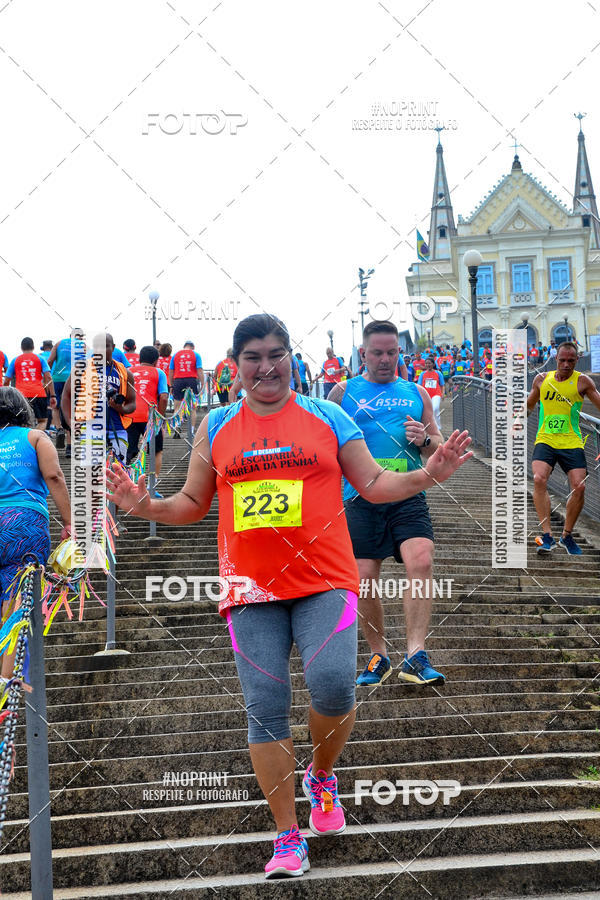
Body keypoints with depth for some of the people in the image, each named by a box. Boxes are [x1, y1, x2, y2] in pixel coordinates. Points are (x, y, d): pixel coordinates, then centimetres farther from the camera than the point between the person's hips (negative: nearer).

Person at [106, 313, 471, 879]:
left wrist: (427, 475, -5)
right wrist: (145, 506, -2)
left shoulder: (327, 416, 6)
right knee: (265, 709, 0)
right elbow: (192, 504, 16)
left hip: (324, 580, -1)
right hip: (252, 588, 2)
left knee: (332, 684, -19)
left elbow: (373, 484, 11)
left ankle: (321, 774, 15)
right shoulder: (216, 426, 10)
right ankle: (288, 837, 12)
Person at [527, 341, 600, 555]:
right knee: (539, 479, -23)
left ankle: (566, 536, 13)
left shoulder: (582, 381, 1)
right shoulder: (541, 379, 9)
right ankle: (547, 536, -21)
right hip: (545, 441, 1)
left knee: (579, 487, -10)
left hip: (572, 443, -1)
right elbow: (528, 406, 24)